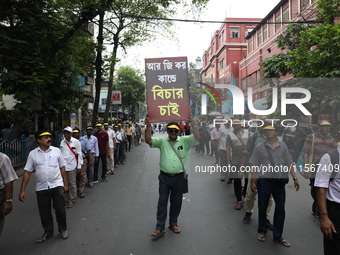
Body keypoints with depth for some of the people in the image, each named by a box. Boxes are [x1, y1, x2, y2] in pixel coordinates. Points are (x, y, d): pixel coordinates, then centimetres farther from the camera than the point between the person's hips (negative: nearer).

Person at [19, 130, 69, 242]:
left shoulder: (56, 151, 0)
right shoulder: (32, 154, -1)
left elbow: (62, 168, 4)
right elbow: (27, 172, 0)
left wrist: (65, 184, 4)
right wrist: (22, 190, -2)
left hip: (57, 185, -1)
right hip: (41, 187, 1)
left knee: (60, 209, 2)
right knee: (44, 212, 11)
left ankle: (63, 230, 25)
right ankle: (48, 232, 33)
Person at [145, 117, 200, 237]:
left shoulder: (184, 141, 4)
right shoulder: (162, 141, 3)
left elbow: (197, 138, -8)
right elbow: (148, 140, -7)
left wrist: (193, 125, -17)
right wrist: (148, 127, -18)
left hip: (179, 178, 1)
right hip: (165, 177, -1)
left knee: (176, 202, 14)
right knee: (162, 202, 4)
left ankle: (173, 223, 33)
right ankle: (160, 228, 11)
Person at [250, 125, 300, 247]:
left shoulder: (283, 146, 3)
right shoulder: (259, 147, -3)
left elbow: (289, 164, 7)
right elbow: (254, 166, -2)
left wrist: (295, 178, 2)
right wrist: (253, 181, -6)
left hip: (279, 182, 2)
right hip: (264, 181, -2)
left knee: (280, 209, 9)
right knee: (262, 208, 10)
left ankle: (278, 235, 25)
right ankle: (262, 231, 30)